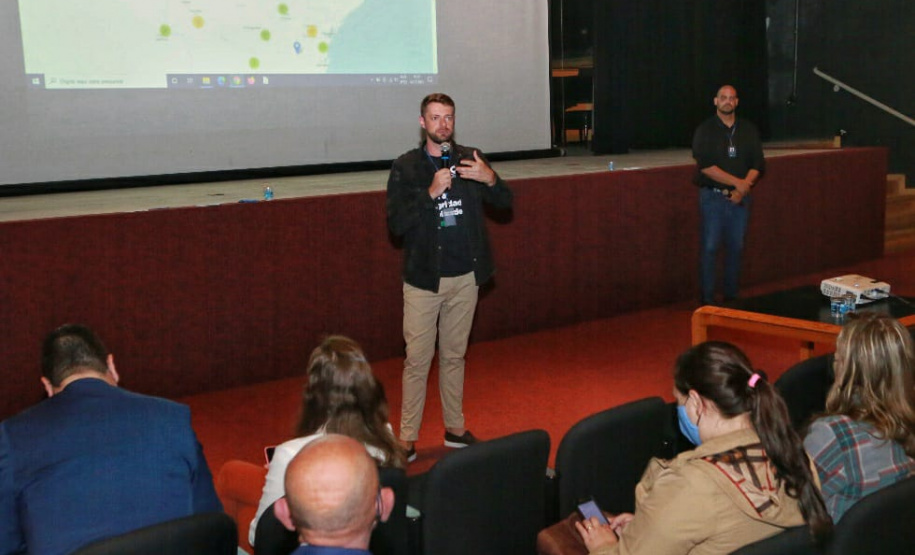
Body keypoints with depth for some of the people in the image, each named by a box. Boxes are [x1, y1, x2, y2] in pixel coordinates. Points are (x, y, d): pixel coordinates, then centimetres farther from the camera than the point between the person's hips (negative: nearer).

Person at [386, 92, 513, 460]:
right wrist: (431, 193, -24)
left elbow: (505, 202, 4)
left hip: (465, 277, 3)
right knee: (417, 360, 0)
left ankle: (455, 428, 26)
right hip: (424, 278, -3)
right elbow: (396, 223, -11)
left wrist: (490, 179, -18)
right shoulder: (406, 167, -3)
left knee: (454, 356, 15)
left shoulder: (470, 159, 4)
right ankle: (407, 438, 9)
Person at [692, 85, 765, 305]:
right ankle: (707, 299, 0)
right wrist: (737, 182, -15)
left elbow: (757, 164, 4)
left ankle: (732, 296, 16)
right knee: (710, 248, -4)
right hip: (713, 196, -3)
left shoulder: (748, 130, 8)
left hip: (740, 197, 3)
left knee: (736, 247, 6)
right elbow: (706, 166, -12)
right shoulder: (705, 130, -2)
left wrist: (742, 189, -11)